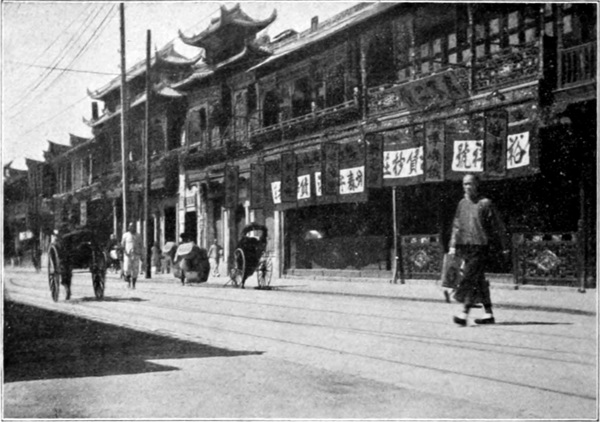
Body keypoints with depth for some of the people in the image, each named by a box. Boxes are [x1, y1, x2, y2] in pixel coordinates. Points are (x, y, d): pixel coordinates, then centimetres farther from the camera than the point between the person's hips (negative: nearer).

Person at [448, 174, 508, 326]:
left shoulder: (485, 203, -3)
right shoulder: (462, 204, 12)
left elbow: (498, 226, 0)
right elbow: (456, 226, 17)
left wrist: (504, 246, 0)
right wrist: (453, 246, 10)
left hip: (480, 246, -6)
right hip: (464, 246, 6)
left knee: (470, 279, -14)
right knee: (479, 281, 10)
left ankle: (464, 313, -17)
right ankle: (489, 314, 18)